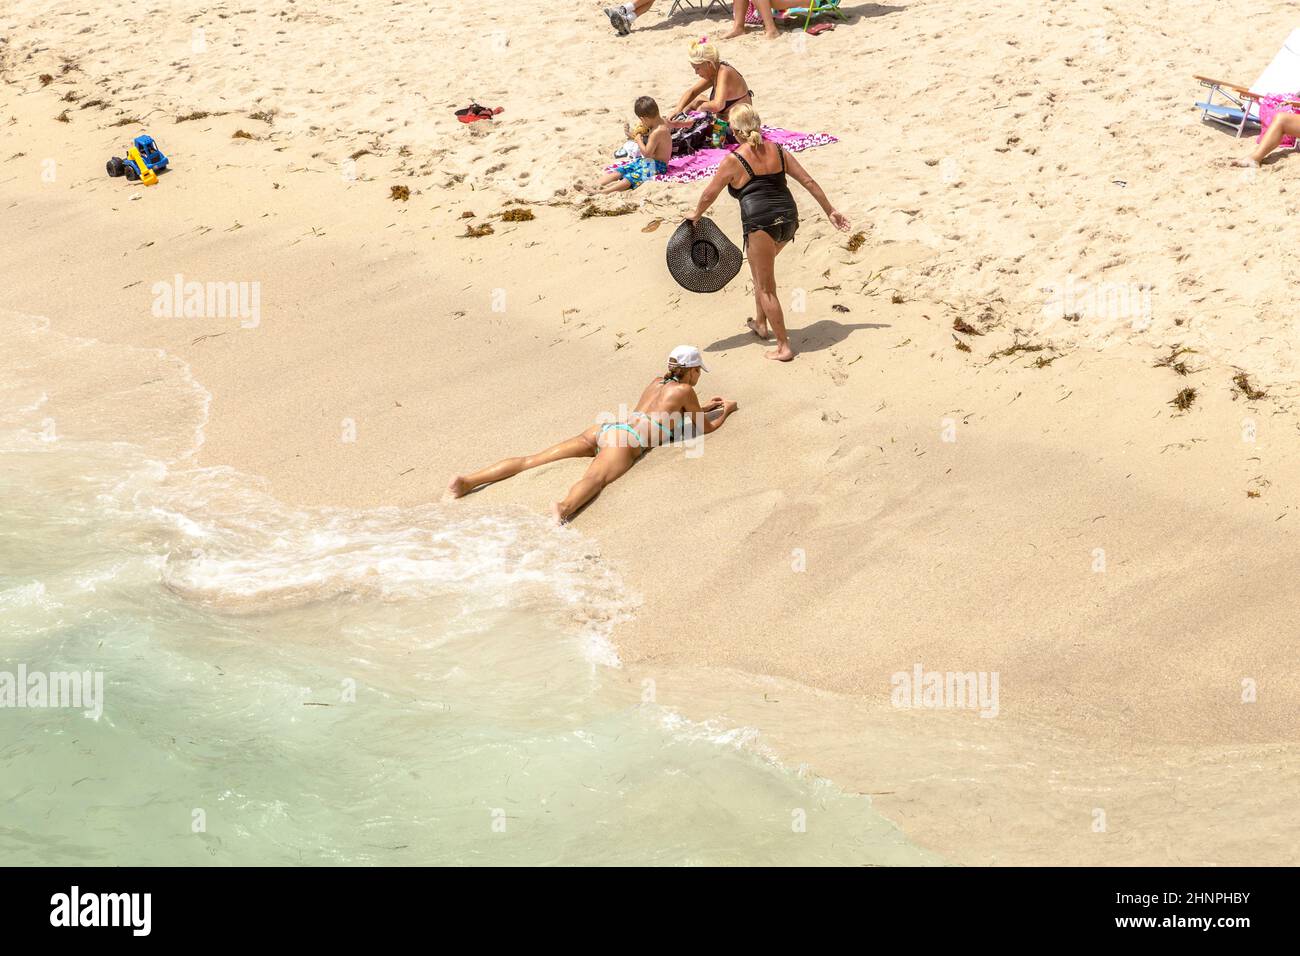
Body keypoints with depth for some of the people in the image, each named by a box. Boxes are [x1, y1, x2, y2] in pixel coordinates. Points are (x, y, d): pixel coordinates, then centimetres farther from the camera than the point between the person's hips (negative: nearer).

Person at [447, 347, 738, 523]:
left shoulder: (658, 382, 33)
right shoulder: (685, 390, 13)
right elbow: (707, 426, 23)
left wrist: (704, 407, 58)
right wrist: (726, 409, 41)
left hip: (604, 428, 7)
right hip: (626, 439, -7)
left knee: (533, 461, -6)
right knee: (594, 478, -37)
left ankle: (468, 481, -18)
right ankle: (563, 509, -71)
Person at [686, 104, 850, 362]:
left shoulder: (733, 161, -3)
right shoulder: (777, 151, 11)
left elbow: (708, 196, 4)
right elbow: (808, 181, 11)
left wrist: (695, 215, 23)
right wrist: (830, 211, 17)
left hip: (760, 223, -6)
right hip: (788, 219, 7)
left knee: (766, 287, 3)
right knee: (761, 267, 30)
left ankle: (784, 347, 3)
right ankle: (760, 322, 40)